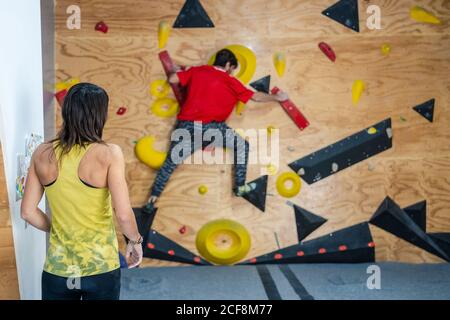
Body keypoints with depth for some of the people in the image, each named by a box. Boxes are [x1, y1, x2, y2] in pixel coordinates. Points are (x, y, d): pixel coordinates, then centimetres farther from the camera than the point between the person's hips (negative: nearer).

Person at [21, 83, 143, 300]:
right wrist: (135, 241, -1)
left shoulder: (43, 154, -4)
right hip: (101, 270, -2)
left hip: (56, 271, 3)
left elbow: (28, 212, 1)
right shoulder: (109, 154, -16)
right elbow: (123, 215, -19)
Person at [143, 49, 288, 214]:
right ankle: (240, 186, 15)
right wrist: (277, 97, 28)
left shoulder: (196, 71, 14)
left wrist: (178, 72, 35)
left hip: (186, 126, 4)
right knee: (242, 145, 15)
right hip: (211, 127, -3)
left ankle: (152, 200, 9)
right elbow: (256, 96, 13)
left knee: (170, 163, 13)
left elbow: (172, 79, 13)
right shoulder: (230, 82, 8)